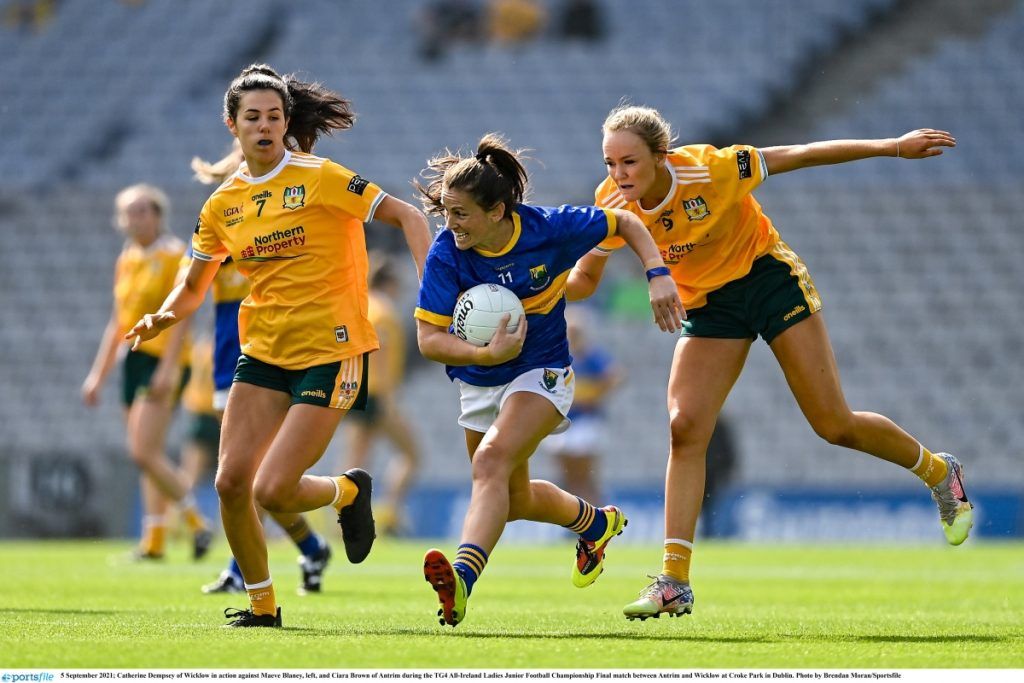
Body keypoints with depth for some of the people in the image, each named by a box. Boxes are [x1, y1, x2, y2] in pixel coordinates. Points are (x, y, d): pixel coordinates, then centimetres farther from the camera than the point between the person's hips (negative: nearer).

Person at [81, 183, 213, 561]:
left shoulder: (175, 255, -7)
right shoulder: (126, 260, 15)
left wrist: (168, 368, -22)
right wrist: (98, 374, 19)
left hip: (163, 360, -8)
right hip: (134, 359, 8)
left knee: (144, 452, -15)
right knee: (151, 456, 7)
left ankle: (196, 522, -6)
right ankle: (155, 540, 8)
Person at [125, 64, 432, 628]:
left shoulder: (318, 178, -9)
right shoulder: (223, 205, 7)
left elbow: (406, 217, -8)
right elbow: (194, 287, 18)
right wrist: (163, 318, -3)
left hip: (331, 352, -5)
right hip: (264, 352, 5)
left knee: (272, 490, -14)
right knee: (230, 482, -5)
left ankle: (349, 492, 20)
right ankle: (262, 605, 14)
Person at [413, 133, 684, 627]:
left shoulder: (550, 229, -20)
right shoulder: (446, 254, -19)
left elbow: (625, 224, -2)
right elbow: (428, 339, -20)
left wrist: (658, 275, -15)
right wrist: (487, 354, -36)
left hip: (541, 373, -4)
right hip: (478, 383, 4)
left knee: (491, 461, -30)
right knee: (513, 502, 20)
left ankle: (462, 579, -47)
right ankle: (595, 522, 50)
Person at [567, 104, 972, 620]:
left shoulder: (709, 171, -28)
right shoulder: (614, 204, -16)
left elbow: (797, 156, -18)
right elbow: (585, 279, -5)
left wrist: (891, 147, -15)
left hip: (768, 278, -4)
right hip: (708, 305, 4)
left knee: (834, 425, -5)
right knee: (684, 429, -13)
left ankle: (938, 471, 23)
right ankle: (674, 580, -11)